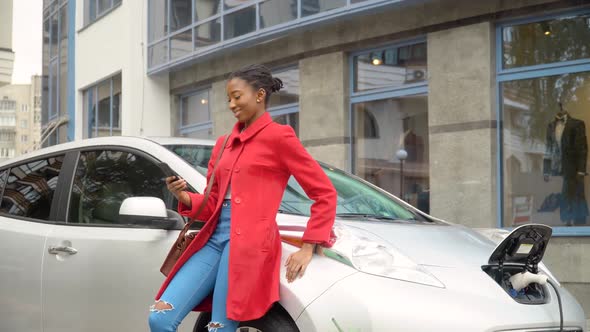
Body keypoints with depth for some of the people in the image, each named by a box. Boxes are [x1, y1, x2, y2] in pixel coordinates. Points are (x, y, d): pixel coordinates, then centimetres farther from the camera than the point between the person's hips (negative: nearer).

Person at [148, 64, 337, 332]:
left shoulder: (278, 137, 0)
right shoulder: (223, 144, 19)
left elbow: (325, 194, 0)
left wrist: (307, 248, -5)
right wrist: (183, 196, 1)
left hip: (249, 243, -7)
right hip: (214, 238, 7)